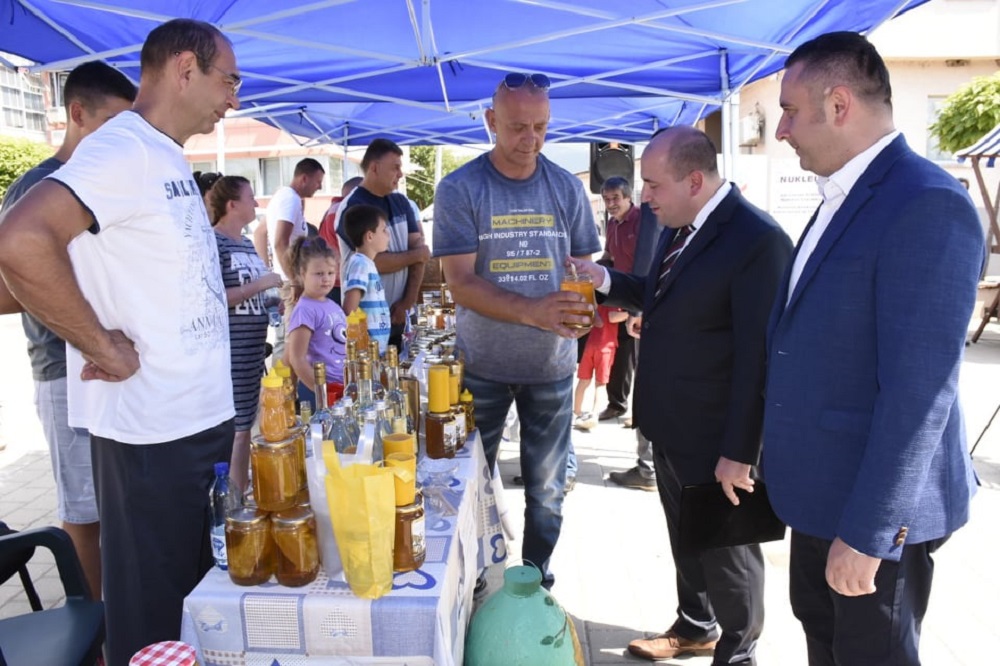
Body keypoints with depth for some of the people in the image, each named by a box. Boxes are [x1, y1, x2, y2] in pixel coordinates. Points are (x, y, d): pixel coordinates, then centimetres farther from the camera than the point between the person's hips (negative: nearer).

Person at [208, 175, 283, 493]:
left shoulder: (247, 244, 15)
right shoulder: (212, 243, -10)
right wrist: (258, 285, -18)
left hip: (253, 351, 9)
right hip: (228, 354, -9)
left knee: (245, 427, 14)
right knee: (231, 430, -4)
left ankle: (241, 497, 25)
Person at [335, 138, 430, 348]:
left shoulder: (401, 202, 9)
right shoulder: (352, 207, -11)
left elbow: (419, 249, 3)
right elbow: (374, 262, -18)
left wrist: (408, 301, -8)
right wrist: (416, 255, -4)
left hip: (396, 315, 6)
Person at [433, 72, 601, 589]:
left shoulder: (567, 188, 2)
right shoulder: (458, 190, -8)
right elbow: (461, 283, -15)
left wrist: (577, 307, -18)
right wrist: (533, 311, -30)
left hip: (551, 363, 2)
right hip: (481, 364, -2)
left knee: (547, 487, 12)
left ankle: (536, 575, 33)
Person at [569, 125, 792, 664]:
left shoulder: (757, 239, -22)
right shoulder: (679, 227, 4)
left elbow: (757, 356, -22)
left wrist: (739, 452, -20)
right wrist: (605, 279, 1)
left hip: (715, 438, -8)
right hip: (670, 426, 8)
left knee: (727, 548, 13)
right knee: (685, 538, 24)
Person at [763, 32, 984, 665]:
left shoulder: (926, 205, -22)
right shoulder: (843, 198, 8)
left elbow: (918, 392, -25)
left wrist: (866, 531, -22)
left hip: (877, 507, -8)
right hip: (821, 491, 9)